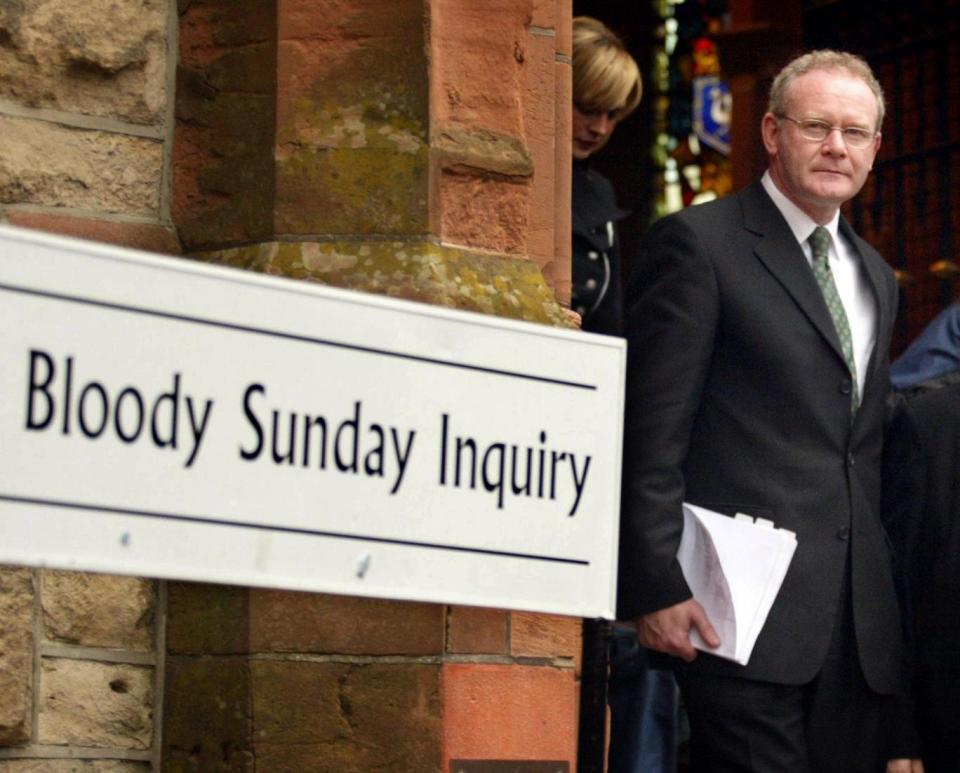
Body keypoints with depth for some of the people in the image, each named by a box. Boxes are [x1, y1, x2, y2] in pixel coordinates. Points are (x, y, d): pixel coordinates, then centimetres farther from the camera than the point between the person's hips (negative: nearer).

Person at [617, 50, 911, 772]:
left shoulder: (876, 277, 22)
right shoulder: (698, 243, -2)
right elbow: (651, 435, -8)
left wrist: (886, 592, 16)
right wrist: (658, 588, -15)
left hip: (861, 626, 7)